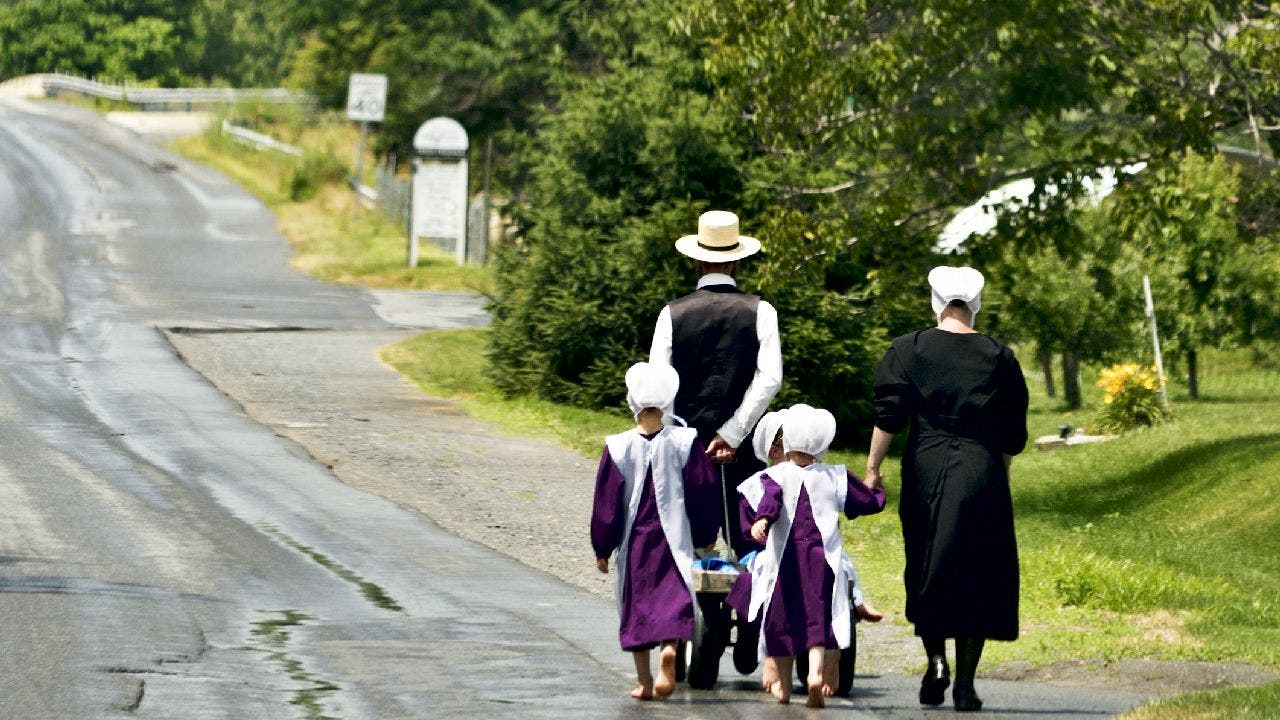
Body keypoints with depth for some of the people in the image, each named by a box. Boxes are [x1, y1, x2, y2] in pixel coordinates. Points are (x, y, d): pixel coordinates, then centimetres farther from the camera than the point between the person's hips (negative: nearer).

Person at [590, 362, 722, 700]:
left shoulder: (618, 447, -7)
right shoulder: (685, 443, -6)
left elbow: (606, 501, -2)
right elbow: (705, 493, 1)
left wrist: (602, 549, 8)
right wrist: (705, 537, 14)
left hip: (633, 543, 0)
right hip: (674, 540, 0)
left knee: (636, 606, 11)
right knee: (672, 597, 2)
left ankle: (644, 681, 14)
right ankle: (669, 648, -29)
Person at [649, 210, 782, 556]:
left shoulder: (672, 314, -1)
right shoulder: (760, 312, -2)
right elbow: (770, 378, -11)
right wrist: (731, 434, -10)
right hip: (742, 450, 0)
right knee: (749, 546, 2)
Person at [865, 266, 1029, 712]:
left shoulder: (908, 350, 1)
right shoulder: (999, 358, 4)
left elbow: (889, 417, -6)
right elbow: (1013, 437, 8)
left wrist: (873, 467, 0)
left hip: (926, 470, 0)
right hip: (982, 473, 0)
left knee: (925, 574, 13)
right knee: (976, 576, 5)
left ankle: (936, 660, -6)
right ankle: (965, 683, 1)